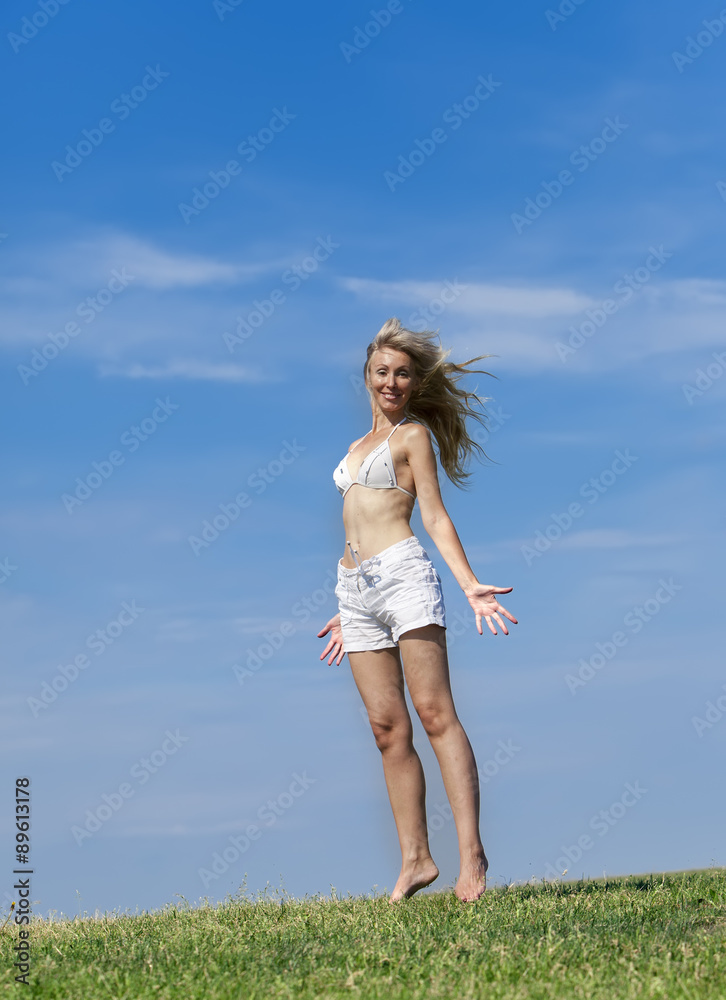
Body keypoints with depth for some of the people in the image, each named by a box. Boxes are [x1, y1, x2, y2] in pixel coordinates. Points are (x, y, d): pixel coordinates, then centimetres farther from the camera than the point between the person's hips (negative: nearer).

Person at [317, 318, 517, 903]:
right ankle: (415, 859, 1)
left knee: (434, 712, -14)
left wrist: (470, 584, -15)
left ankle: (471, 854, -18)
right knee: (389, 728, 1)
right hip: (356, 590, 7)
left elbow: (434, 517, -2)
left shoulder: (413, 434, 6)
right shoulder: (359, 447, 25)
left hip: (402, 572, -7)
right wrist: (348, 614, 27)